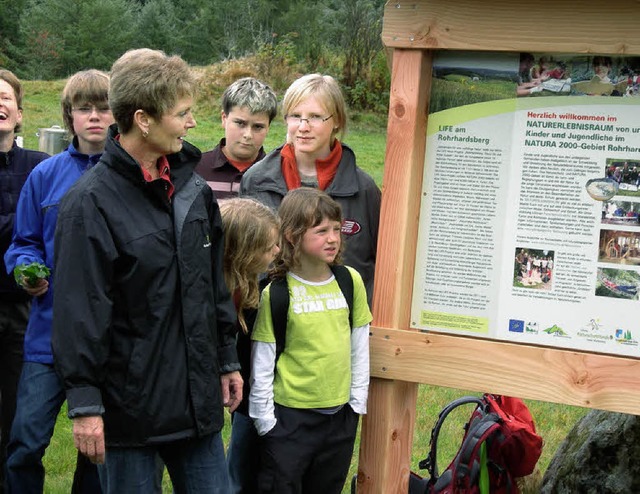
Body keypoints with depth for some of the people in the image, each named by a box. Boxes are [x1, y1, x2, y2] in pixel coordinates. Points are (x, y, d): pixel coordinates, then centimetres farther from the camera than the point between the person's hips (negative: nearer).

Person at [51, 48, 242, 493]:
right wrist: (85, 402, -15)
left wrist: (227, 360, 17)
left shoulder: (193, 188, 7)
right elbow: (80, 310, -15)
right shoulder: (92, 202, -14)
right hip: (129, 402, -6)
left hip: (197, 398, 6)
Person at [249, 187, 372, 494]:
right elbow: (261, 365, -8)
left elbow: (359, 348, 7)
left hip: (340, 414, 4)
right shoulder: (276, 293, -12)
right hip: (289, 416, -4)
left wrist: (357, 402, 7)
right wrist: (265, 420, -6)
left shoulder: (351, 281, -1)